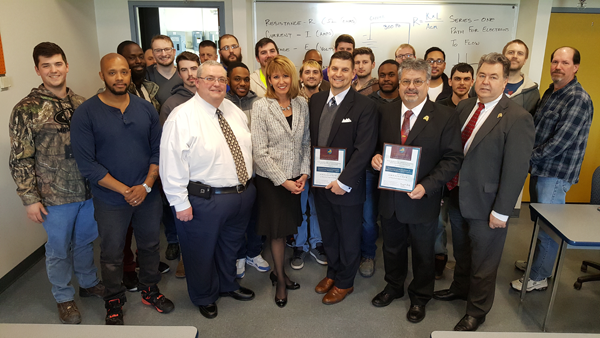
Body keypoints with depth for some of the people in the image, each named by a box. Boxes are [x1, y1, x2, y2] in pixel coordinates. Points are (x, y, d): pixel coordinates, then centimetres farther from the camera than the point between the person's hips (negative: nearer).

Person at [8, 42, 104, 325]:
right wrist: (29, 198, -10)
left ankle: (88, 283, 43)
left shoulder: (81, 104, 2)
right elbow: (20, 160, -9)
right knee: (58, 249, 13)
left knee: (86, 240, 21)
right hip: (55, 197, -4)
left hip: (89, 190, 4)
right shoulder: (26, 110, -11)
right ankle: (64, 297, 34)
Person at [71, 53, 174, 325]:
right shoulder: (85, 114, -11)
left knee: (150, 245, 18)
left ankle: (150, 290, 41)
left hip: (147, 195, 3)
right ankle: (114, 302, 36)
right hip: (110, 201, -3)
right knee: (112, 254, 14)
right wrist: (125, 191, -17)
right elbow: (87, 164, -15)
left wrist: (146, 185, -12)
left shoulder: (145, 108, 0)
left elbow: (158, 150, 0)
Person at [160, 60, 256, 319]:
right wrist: (180, 203, -18)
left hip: (243, 194, 7)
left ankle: (227, 285, 51)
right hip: (204, 199, -6)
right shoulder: (182, 117, -17)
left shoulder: (234, 111, 5)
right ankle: (204, 297, 40)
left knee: (230, 246, 26)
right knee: (201, 252, 15)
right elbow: (172, 163, -18)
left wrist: (248, 185, 11)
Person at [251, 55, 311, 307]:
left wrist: (304, 173, -3)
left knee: (285, 228, 12)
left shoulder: (302, 104, 3)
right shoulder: (261, 107, -10)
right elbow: (259, 152, -13)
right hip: (270, 180, -3)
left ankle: (278, 271, 35)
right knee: (277, 231, 7)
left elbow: (306, 142, 7)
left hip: (295, 179, 4)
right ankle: (280, 280, 27)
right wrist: (283, 180, -13)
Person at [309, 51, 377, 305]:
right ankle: (333, 272, 44)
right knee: (327, 234, 21)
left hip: (347, 187, -5)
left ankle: (344, 283, 34)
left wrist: (343, 182, -19)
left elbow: (364, 150, -17)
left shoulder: (365, 107, -14)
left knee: (348, 238, 13)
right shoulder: (316, 100, 4)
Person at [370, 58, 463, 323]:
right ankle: (393, 287, 47)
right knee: (392, 248, 22)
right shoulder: (385, 112, 1)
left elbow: (453, 159, -11)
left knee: (422, 254, 17)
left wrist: (426, 186, -22)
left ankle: (419, 297, 40)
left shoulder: (445, 117, -11)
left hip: (422, 199, -3)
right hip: (390, 198, 3)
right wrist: (376, 157, -13)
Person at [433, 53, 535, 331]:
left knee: (483, 263, 13)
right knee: (461, 252, 27)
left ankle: (477, 311, 35)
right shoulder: (464, 107, 3)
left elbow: (516, 170, -18)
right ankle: (460, 287, 52)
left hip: (485, 204, -6)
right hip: (457, 196, 6)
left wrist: (501, 212, -18)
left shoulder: (518, 118, -18)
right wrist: (449, 184, 3)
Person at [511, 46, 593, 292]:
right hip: (539, 169, 8)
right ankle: (538, 261, 39)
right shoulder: (550, 92, 10)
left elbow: (560, 142, -23)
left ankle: (538, 278, 16)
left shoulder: (579, 100, -17)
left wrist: (529, 155, -14)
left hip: (556, 174, -8)